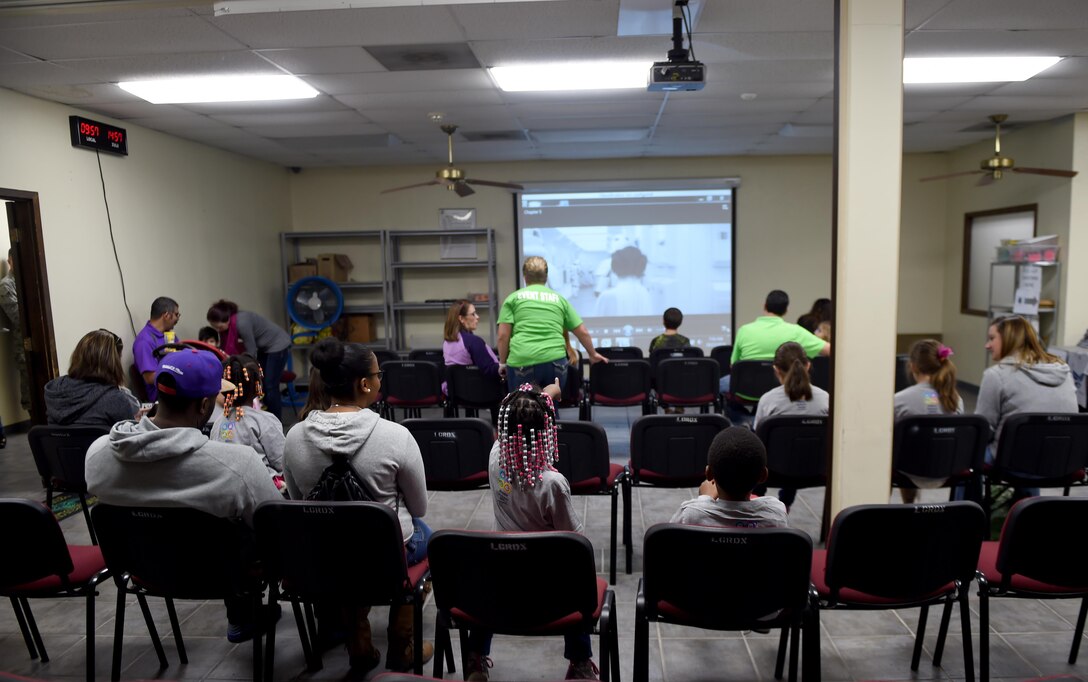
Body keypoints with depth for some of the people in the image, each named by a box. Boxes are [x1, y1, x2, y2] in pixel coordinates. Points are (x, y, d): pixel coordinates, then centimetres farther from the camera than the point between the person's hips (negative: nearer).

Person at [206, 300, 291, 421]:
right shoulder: (228, 325, -8)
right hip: (263, 348, 8)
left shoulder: (242, 322, -31)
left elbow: (251, 352, -24)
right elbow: (224, 348, 1)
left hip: (278, 344, -8)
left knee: (270, 387, -8)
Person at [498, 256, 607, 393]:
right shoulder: (559, 299, 18)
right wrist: (592, 354, 37)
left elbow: (503, 335, 3)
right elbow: (582, 332, 21)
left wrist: (502, 362, 16)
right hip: (555, 361, 2)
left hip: (522, 362, -2)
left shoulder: (513, 298, 11)